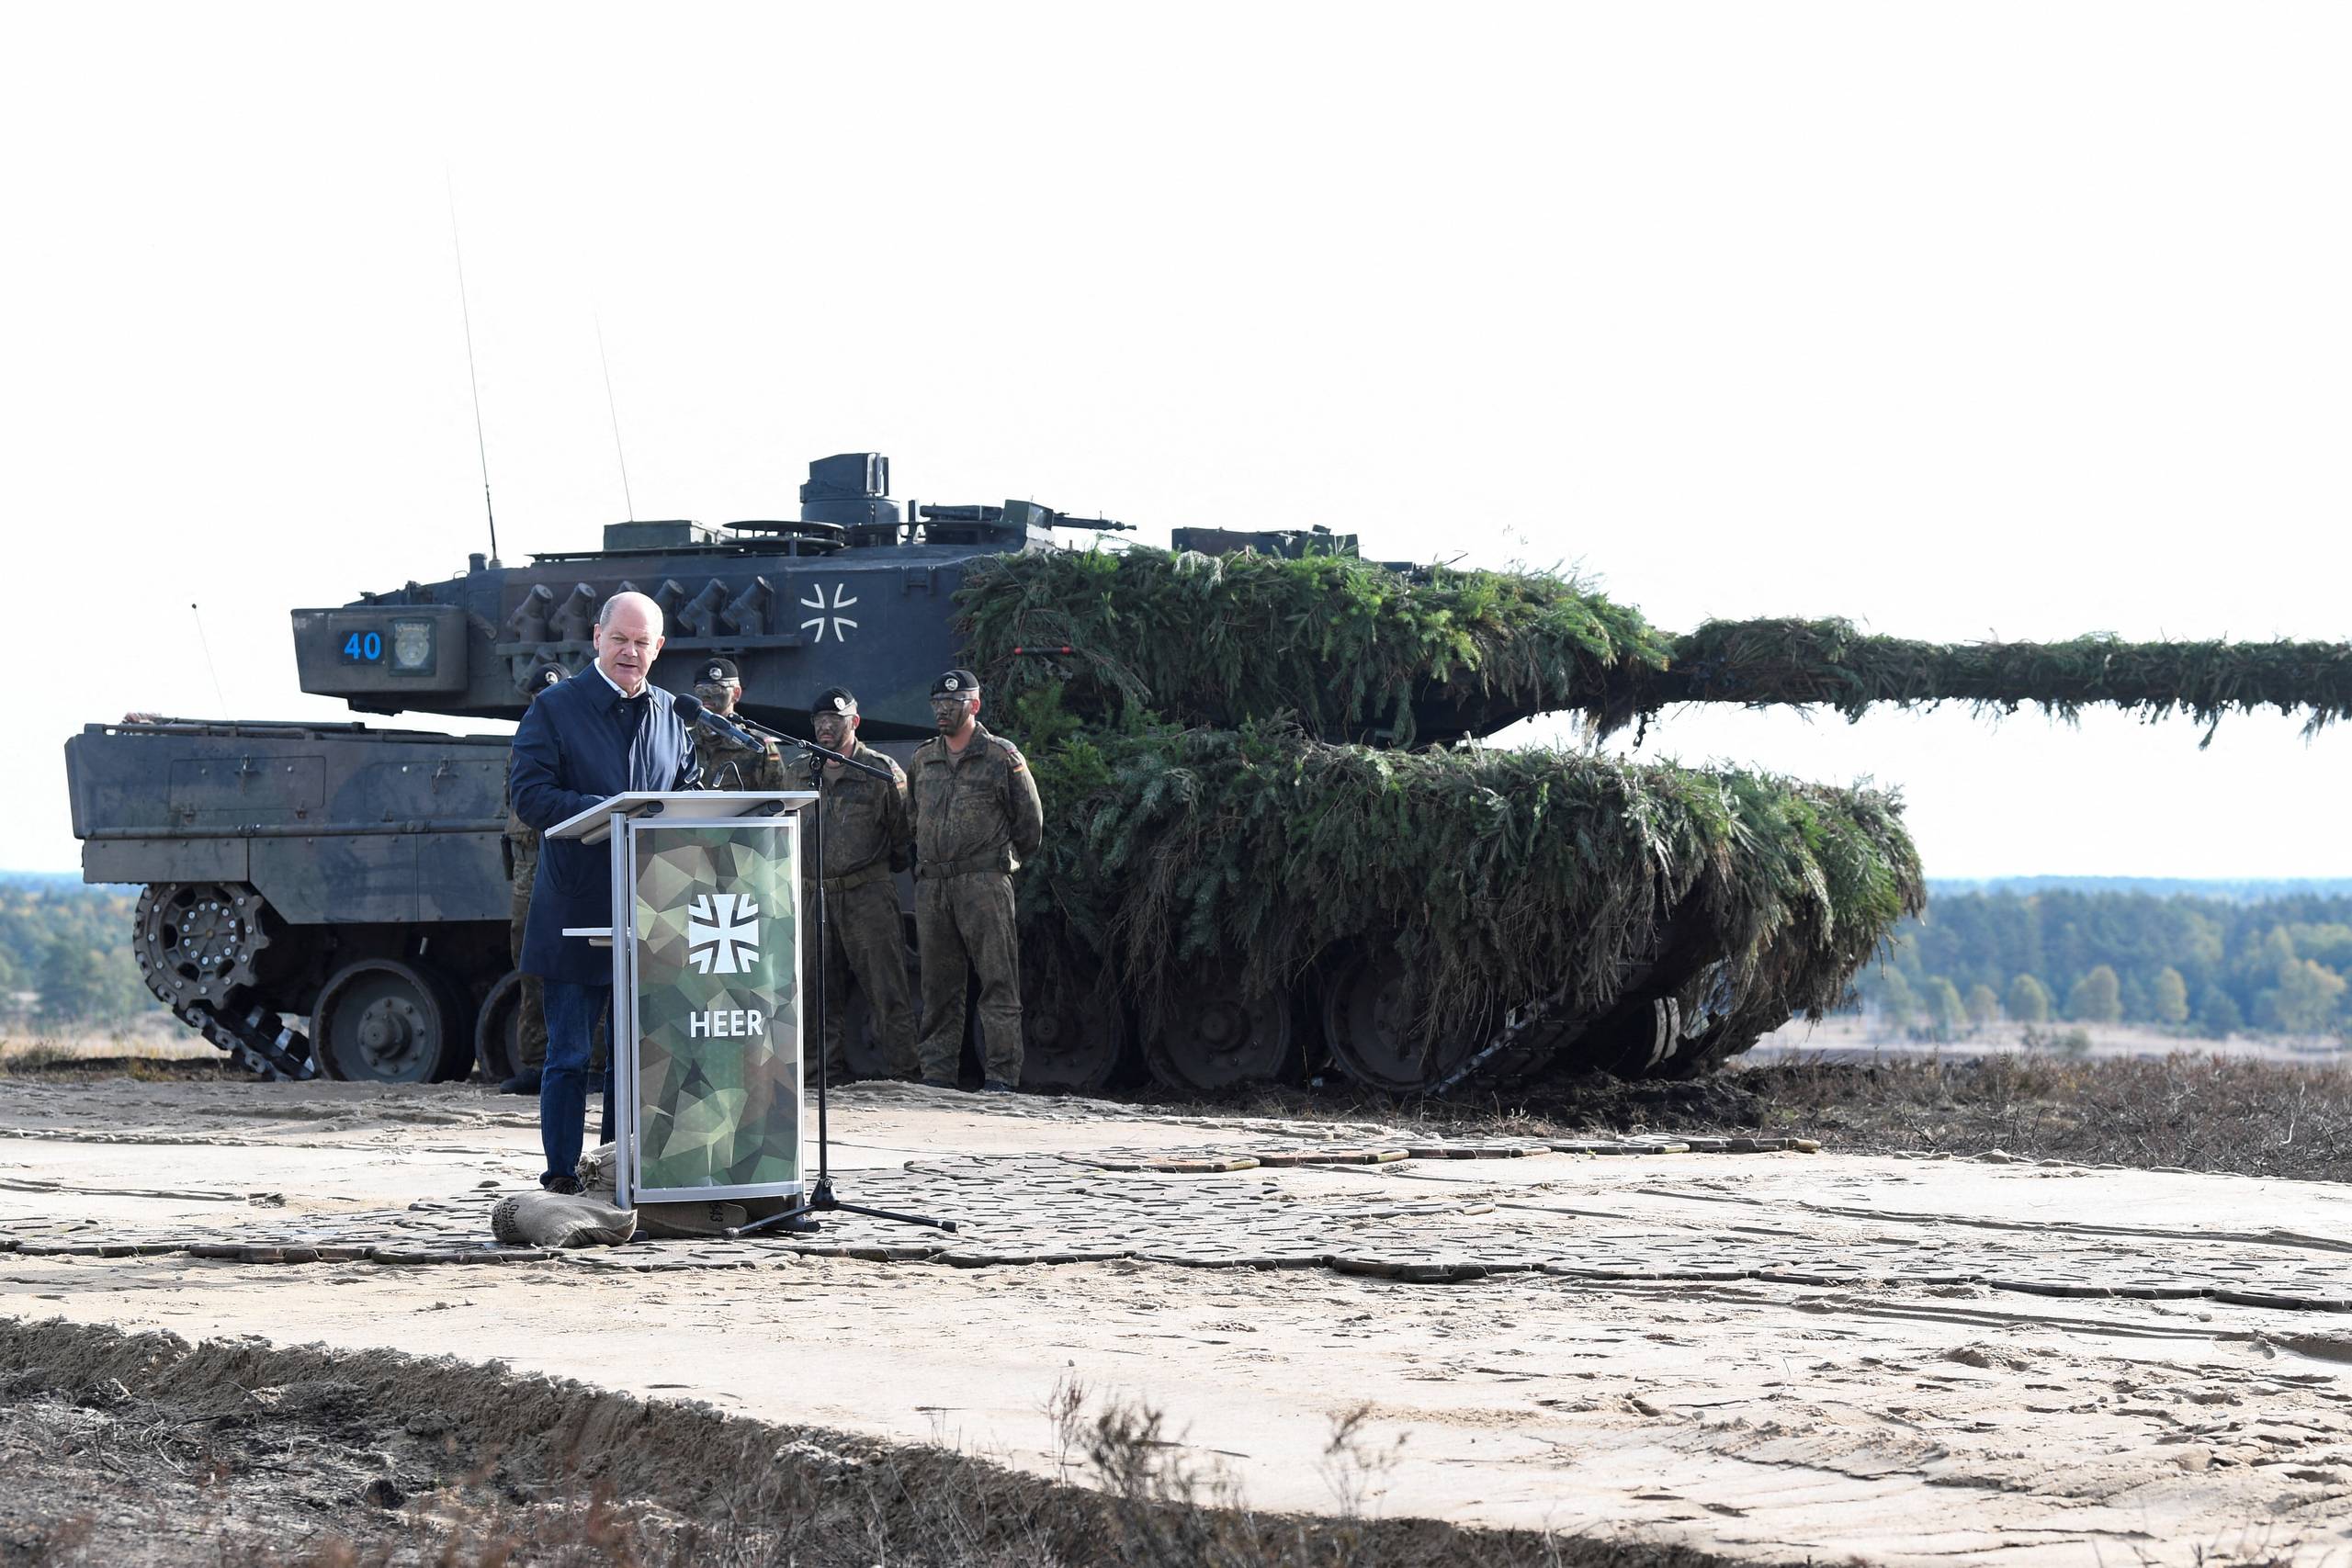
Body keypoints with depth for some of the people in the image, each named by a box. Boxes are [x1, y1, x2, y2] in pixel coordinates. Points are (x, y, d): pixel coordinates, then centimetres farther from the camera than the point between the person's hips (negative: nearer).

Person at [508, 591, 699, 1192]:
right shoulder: (555, 708, -1)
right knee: (570, 1053, -1)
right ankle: (562, 1171, 5)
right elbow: (529, 794, -10)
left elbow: (691, 791, 17)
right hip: (577, 911, -4)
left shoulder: (670, 713, 14)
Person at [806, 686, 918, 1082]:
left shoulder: (881, 771, -1)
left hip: (867, 893, -5)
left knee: (886, 989, -7)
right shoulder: (803, 773, 13)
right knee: (824, 991, 7)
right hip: (818, 896, 5)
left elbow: (904, 830, 5)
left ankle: (901, 1074, -6)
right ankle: (833, 1073, 13)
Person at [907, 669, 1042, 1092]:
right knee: (938, 988, 6)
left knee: (998, 982, -8)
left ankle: (1001, 1075, -9)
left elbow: (1029, 825, 6)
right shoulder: (923, 759, 17)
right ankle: (937, 1076, 9)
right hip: (930, 886, 5)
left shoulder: (1002, 758, 2)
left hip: (984, 882, -5)